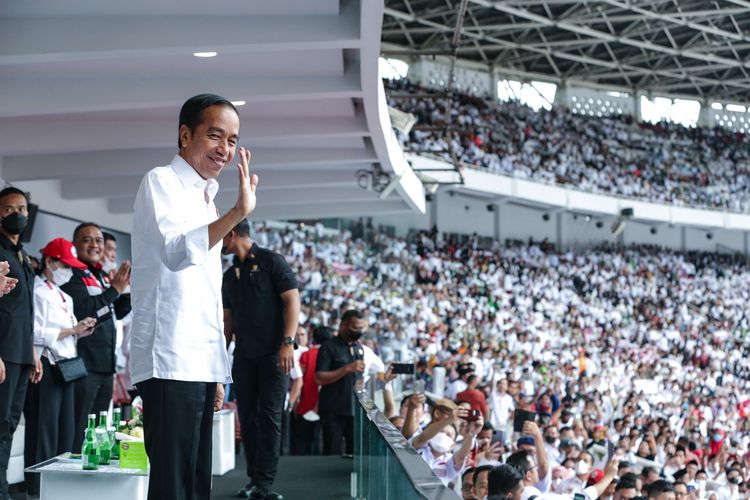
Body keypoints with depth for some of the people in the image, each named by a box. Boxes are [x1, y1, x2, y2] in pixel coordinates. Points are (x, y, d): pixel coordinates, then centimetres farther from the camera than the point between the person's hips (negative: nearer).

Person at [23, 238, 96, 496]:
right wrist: (71, 330, -14)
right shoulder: (37, 291, -7)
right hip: (46, 366, -9)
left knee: (66, 430, 6)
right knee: (44, 430, -8)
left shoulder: (65, 298, 21)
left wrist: (80, 332, 5)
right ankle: (37, 489, -6)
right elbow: (37, 334, -16)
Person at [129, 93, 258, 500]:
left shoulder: (205, 199, 22)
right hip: (169, 363, -9)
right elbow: (176, 252, -22)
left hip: (200, 363, 9)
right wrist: (239, 212, -31)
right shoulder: (161, 182, -3)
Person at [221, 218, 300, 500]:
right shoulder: (230, 275, 16)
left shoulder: (271, 262, -2)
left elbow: (292, 300, -9)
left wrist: (288, 342, -17)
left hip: (273, 353, -6)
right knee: (247, 417, 4)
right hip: (244, 355, 6)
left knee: (269, 416, -7)